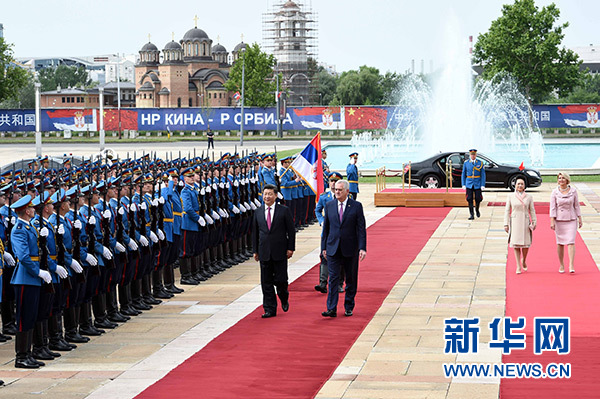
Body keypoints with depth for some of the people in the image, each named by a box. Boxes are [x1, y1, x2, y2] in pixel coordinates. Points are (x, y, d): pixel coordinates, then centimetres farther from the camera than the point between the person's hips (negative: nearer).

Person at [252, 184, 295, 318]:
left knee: (280, 280, -3)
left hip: (280, 252, -3)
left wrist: (290, 248, -5)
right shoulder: (258, 212, 8)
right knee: (266, 282, 2)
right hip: (264, 252, 3)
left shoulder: (284, 210, -1)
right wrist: (255, 251, 9)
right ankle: (270, 309, 8)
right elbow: (255, 233, 13)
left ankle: (284, 299, 28)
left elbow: (291, 230, 1)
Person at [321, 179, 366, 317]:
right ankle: (331, 309, -9)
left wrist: (362, 248, -12)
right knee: (333, 278, -6)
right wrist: (324, 247, 6)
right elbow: (326, 227, 10)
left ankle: (349, 307, 21)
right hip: (333, 248, 1)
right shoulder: (329, 206, 5)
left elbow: (361, 228, -4)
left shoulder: (356, 206, -2)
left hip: (350, 249, -1)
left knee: (351, 279, 8)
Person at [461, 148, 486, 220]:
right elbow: (463, 174, 6)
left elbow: (483, 175, -2)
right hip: (469, 184, 0)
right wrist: (463, 184, 0)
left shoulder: (480, 163, -1)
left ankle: (477, 209, 31)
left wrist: (483, 185, -9)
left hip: (477, 184, 0)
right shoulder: (466, 163, 2)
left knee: (478, 199, 1)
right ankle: (471, 215, 1)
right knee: (470, 199, -4)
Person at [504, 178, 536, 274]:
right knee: (516, 244, -3)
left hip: (525, 222, 0)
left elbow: (532, 211, 9)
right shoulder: (510, 196, 5)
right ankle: (518, 266, 4)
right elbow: (507, 210, 5)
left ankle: (524, 260, 24)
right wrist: (506, 224, -1)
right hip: (514, 222, 0)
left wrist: (534, 222, 0)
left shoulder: (529, 197, 6)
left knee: (526, 244, -5)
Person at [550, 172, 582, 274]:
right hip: (559, 220, 0)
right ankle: (561, 265, 17)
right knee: (560, 243, 6)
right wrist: (552, 222, -12)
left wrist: (580, 219, 3)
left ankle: (571, 265, -16)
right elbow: (552, 208, -5)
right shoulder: (555, 192, -3)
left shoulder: (573, 191, -1)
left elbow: (576, 206, 5)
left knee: (571, 242, -11)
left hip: (571, 220, 0)